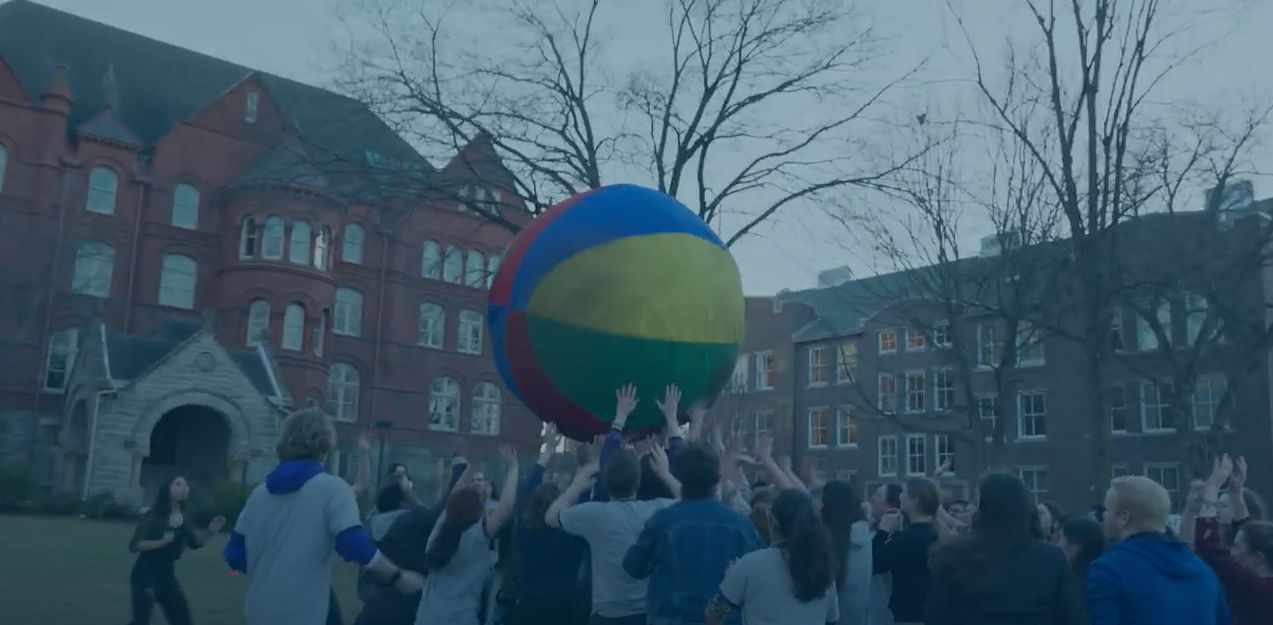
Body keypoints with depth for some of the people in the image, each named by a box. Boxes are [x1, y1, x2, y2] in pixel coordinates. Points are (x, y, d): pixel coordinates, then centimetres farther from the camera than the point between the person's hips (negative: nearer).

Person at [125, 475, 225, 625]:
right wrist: (162, 541, -29)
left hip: (167, 575, 7)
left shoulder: (185, 518, 2)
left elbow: (194, 542, 14)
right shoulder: (153, 516, -16)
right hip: (146, 575, -7)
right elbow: (134, 545, -19)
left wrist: (209, 531, -4)